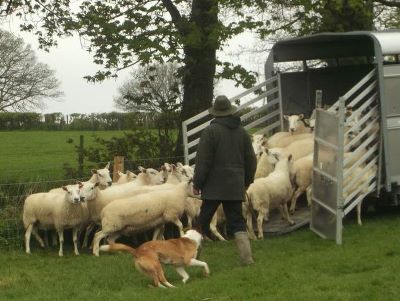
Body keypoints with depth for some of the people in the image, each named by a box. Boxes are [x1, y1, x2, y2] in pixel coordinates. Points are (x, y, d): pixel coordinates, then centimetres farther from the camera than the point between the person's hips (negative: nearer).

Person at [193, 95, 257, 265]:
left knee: (203, 220, 5)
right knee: (237, 222, 6)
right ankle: (246, 257, -4)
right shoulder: (242, 132, 9)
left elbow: (203, 161, -11)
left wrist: (197, 183, -5)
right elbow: (251, 160, 15)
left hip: (213, 187, -4)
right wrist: (247, 181, 27)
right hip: (235, 187, 4)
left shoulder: (210, 131, -9)